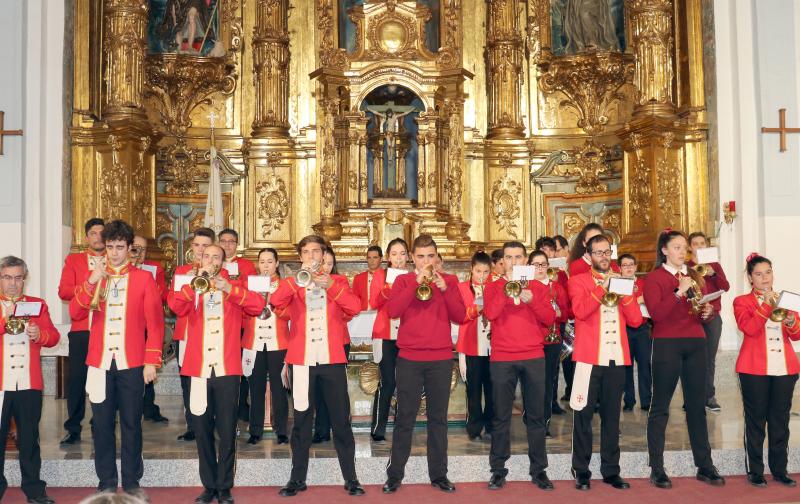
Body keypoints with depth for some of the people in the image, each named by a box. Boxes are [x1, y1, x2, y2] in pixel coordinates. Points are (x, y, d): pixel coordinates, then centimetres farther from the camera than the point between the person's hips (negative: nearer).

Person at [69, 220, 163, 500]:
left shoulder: (144, 278, 1)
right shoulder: (93, 277, 9)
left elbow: (155, 322, -1)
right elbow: (75, 313, -3)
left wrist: (152, 361, -7)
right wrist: (91, 282, -15)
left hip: (132, 363, -2)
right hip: (100, 362, 2)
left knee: (131, 423, 5)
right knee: (102, 423, 7)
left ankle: (131, 482, 17)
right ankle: (106, 483, 18)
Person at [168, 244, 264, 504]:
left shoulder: (233, 288, 10)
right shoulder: (192, 289, 12)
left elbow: (258, 305, -8)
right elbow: (176, 306, -9)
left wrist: (229, 288, -16)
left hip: (226, 368, -1)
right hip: (198, 368, 1)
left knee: (227, 431, 0)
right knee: (202, 431, 6)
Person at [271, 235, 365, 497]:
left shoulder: (337, 281, 9)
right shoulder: (293, 283, 9)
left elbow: (354, 307, -8)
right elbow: (275, 302, -12)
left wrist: (330, 285, -19)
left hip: (332, 359, 0)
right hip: (301, 360, 0)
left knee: (341, 419, 3)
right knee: (301, 419, 6)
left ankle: (351, 478, 10)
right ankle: (298, 478, 14)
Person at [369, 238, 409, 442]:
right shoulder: (380, 274, 6)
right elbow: (373, 303, -7)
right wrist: (388, 287, -23)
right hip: (386, 335, -2)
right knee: (387, 382, -9)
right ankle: (378, 430, -2)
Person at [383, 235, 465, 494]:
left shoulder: (449, 280, 7)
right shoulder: (403, 280, 5)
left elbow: (460, 316, -3)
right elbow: (393, 311, -12)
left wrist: (444, 288, -15)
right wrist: (416, 283, -16)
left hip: (441, 359, 1)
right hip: (409, 358, -1)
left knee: (438, 418, 7)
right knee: (404, 418, 2)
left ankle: (439, 474, 15)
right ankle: (395, 474, 10)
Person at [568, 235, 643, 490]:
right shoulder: (578, 281, 3)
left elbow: (636, 320, 5)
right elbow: (580, 311, -16)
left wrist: (623, 292, -7)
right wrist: (603, 287, -17)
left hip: (616, 358, 4)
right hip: (589, 357, -4)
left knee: (612, 415, 8)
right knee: (584, 414, 0)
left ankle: (611, 470, 16)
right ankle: (581, 471, 8)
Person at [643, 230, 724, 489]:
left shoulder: (694, 276, 16)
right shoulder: (654, 278, -2)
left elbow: (703, 309, 21)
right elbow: (656, 314, -15)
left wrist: (707, 311, 0)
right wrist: (679, 292, -21)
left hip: (695, 344, 5)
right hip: (667, 345, -5)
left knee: (697, 406, 9)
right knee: (660, 407, 0)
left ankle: (705, 466, 17)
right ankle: (657, 469, 4)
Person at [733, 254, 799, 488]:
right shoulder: (742, 302, 3)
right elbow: (750, 328, -15)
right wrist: (767, 304, -19)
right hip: (755, 369, -4)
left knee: (780, 420, 8)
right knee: (756, 420, 1)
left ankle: (779, 469, 17)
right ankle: (755, 471, 8)